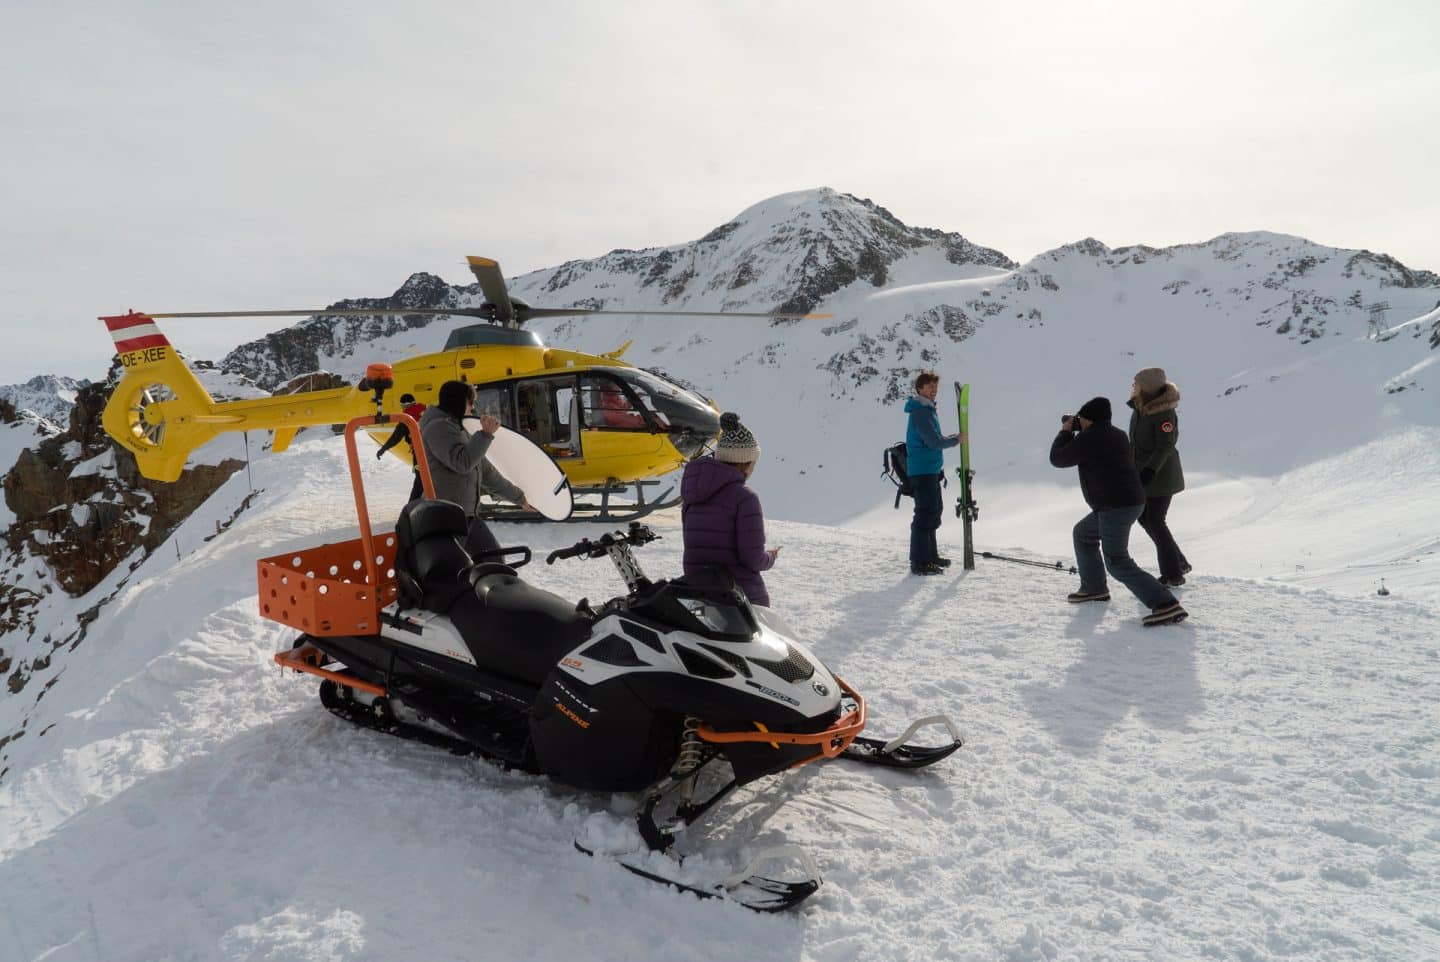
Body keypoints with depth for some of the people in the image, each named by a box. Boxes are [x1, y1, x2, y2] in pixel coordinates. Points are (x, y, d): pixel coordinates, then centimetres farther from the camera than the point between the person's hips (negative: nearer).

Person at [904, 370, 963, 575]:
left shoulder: (928, 410, 15)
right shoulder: (920, 412, -16)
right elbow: (934, 442, -22)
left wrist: (948, 438, 9)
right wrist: (956, 440, -7)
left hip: (931, 470, 11)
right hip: (923, 471, -11)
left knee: (934, 511, 17)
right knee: (925, 514, -9)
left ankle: (930, 555, 28)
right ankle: (919, 562, -6)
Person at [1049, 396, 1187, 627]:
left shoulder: (1089, 438, -13)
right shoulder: (1117, 435, 14)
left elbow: (1058, 459, -4)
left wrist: (1065, 432, 9)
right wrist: (1078, 432, 23)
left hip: (1116, 506, -10)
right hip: (1130, 502, 10)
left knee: (1117, 563, -11)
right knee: (1083, 534, 28)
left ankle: (1166, 605, -20)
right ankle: (1094, 588, 37)